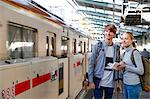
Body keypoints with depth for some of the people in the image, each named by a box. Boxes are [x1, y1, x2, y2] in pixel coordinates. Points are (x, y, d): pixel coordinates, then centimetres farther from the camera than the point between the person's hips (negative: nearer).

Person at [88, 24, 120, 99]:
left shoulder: (116, 48, 5)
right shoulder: (97, 46, -5)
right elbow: (91, 64, -6)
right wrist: (91, 81, -11)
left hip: (110, 82, 3)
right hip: (98, 81, -3)